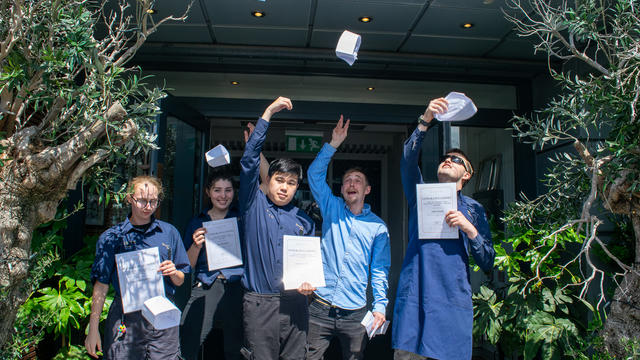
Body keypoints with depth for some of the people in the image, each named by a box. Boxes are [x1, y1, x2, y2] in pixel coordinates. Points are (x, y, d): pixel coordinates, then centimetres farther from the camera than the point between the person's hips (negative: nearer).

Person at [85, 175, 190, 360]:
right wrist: (93, 330, -1)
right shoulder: (111, 237, 3)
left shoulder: (169, 232, 8)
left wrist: (173, 273, -10)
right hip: (126, 318, -1)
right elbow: (101, 284, 2)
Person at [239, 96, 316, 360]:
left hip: (295, 305, 3)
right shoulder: (254, 205, 3)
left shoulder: (304, 221, 12)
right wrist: (268, 113, -7)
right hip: (259, 305, -2)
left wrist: (309, 283, -5)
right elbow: (249, 159, -6)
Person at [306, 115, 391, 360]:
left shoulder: (378, 226, 5)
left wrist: (380, 305, -5)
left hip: (355, 312, 0)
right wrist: (333, 144, -8)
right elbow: (315, 174, -2)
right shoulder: (332, 209, 7)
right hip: (321, 308, 0)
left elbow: (380, 269, 4)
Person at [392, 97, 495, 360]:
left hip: (454, 300, 1)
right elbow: (408, 162, -8)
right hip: (413, 298, 0)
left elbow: (488, 263, 8)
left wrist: (469, 229, -9)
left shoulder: (473, 209, 13)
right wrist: (425, 121, -19)